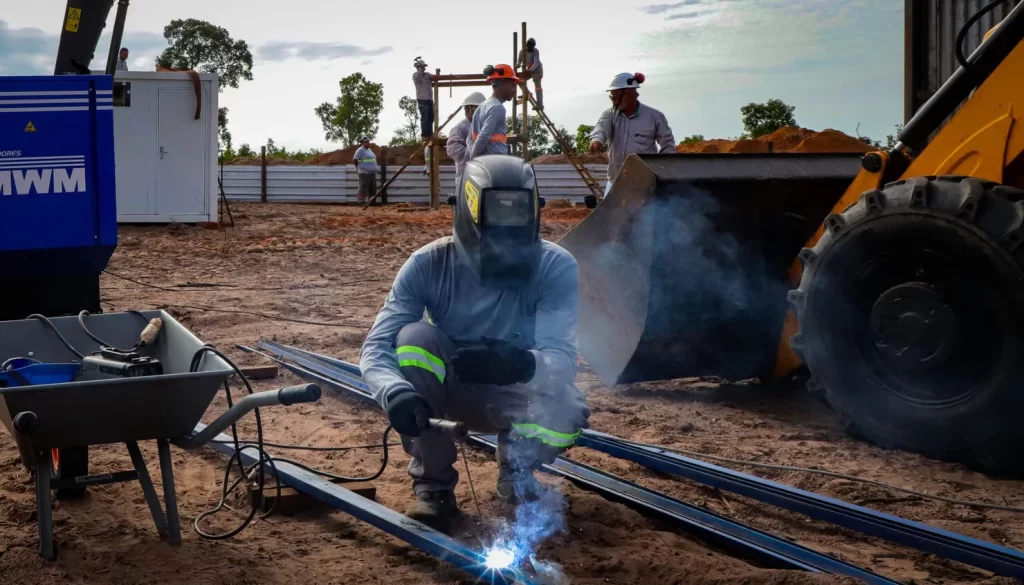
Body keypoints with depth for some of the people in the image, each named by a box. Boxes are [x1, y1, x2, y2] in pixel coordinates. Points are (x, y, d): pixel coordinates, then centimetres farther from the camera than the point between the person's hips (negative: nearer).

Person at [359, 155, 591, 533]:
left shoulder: (557, 268, -23)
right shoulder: (429, 265, -21)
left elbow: (563, 360, -33)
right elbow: (376, 347, -26)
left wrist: (523, 364, -57)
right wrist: (394, 392, -49)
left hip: (513, 395, -1)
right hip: (448, 388, 1)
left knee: (566, 412, -34)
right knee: (415, 336, -31)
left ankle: (517, 474, 3)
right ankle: (433, 484, -15)